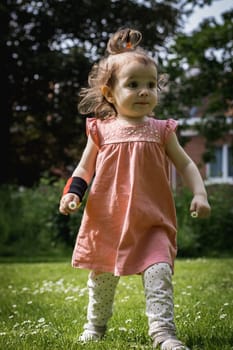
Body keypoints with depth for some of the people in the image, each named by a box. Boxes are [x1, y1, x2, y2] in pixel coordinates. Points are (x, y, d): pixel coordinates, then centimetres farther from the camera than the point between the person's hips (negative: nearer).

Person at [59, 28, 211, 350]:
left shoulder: (161, 131, 1)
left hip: (151, 222, -1)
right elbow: (84, 169, 9)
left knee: (159, 272, -18)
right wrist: (72, 193, -8)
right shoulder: (101, 131, 0)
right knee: (102, 278, 15)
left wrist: (199, 194, -9)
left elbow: (186, 164, 5)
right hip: (107, 220, 1)